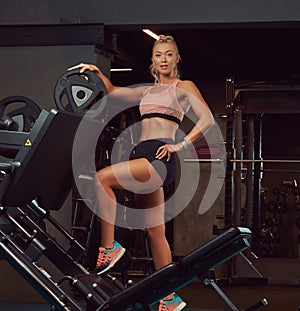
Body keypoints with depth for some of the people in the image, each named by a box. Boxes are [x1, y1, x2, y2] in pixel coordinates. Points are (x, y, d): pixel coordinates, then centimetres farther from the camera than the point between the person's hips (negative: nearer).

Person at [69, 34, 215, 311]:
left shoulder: (184, 87, 6)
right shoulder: (148, 91, 25)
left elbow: (208, 120, -5)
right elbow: (113, 91, 31)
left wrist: (181, 145, -12)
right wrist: (97, 72, 15)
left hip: (161, 158, -7)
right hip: (143, 157, 7)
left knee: (102, 178, -26)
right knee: (155, 232, 5)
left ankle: (109, 246, -19)